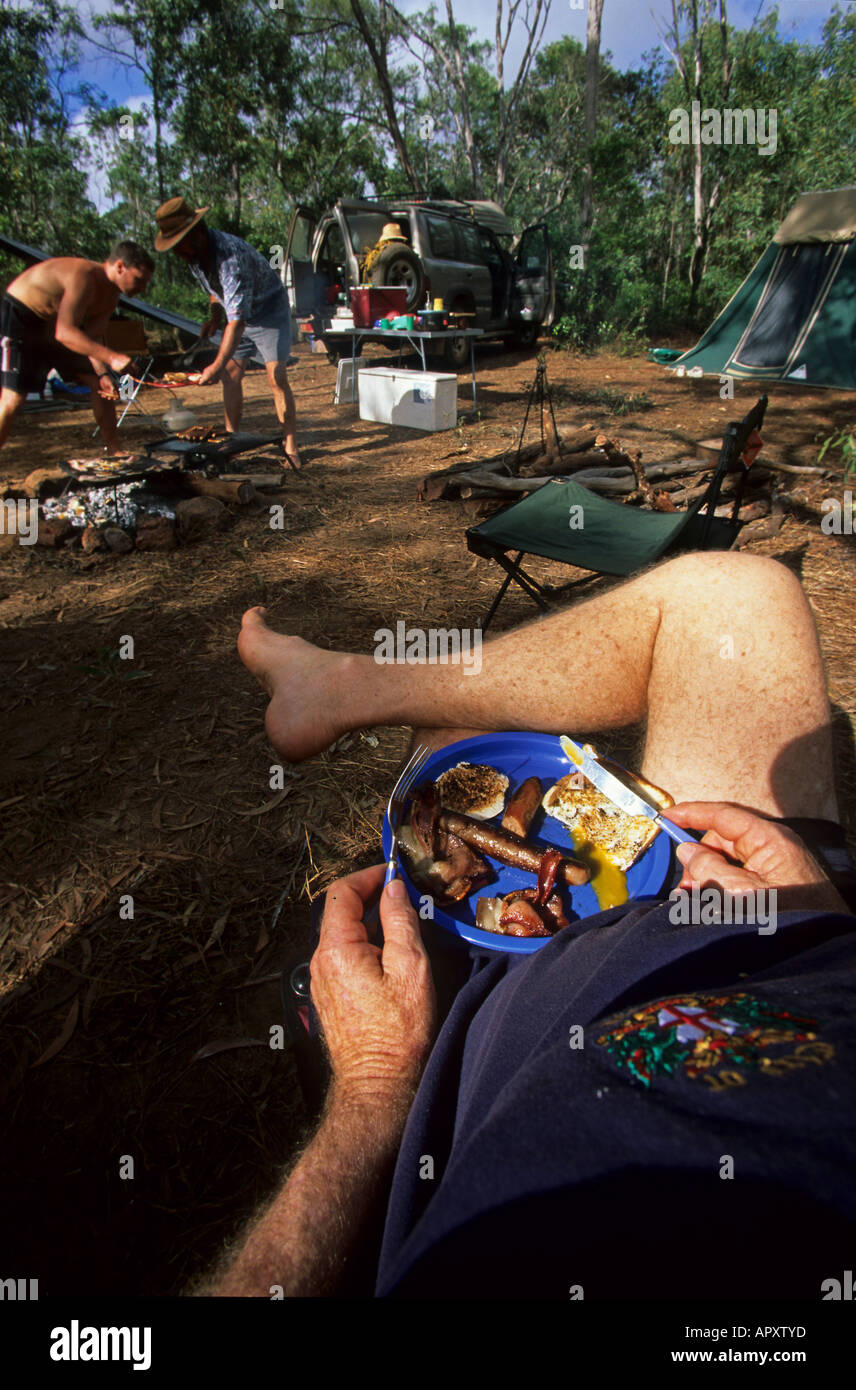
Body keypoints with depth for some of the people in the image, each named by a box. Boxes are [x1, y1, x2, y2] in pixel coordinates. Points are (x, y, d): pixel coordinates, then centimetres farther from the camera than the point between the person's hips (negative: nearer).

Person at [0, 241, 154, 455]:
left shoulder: (111, 295, -2)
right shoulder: (84, 275, -30)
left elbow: (92, 337, -4)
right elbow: (64, 332, -36)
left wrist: (102, 373, -20)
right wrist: (111, 357, -44)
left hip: (53, 323, 9)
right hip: (18, 316, -9)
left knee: (98, 383, 5)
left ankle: (114, 452, 13)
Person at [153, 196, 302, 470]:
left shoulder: (230, 255, -34)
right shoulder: (193, 254, -7)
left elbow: (237, 319, -40)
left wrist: (217, 365, -45)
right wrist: (215, 314, -2)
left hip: (268, 308, -8)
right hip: (236, 312, 8)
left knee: (277, 377, -17)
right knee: (231, 375, 1)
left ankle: (290, 446, -12)